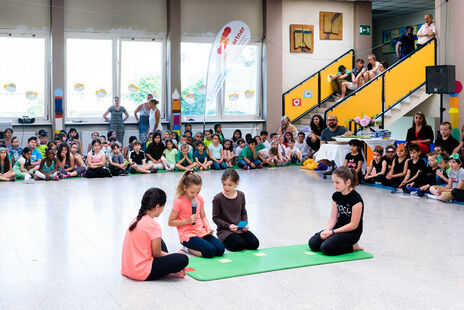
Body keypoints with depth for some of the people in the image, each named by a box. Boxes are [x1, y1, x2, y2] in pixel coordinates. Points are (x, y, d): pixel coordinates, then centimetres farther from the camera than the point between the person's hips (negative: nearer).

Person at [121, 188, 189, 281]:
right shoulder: (153, 225, -17)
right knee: (183, 259, -16)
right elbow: (156, 254, -9)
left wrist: (168, 255, 17)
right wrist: (171, 256, 9)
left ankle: (169, 271, 15)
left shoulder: (136, 220, 9)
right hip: (141, 273, -10)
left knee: (160, 243, 28)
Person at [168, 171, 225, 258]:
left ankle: (195, 248, 3)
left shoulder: (199, 199, 8)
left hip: (202, 232, 7)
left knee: (220, 249, -14)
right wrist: (187, 221, -17)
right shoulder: (179, 202, -10)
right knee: (210, 251, -25)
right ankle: (190, 249, -1)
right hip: (188, 235, -6)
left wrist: (208, 228, -1)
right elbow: (170, 222, -7)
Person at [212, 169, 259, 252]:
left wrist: (245, 223, -3)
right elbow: (215, 218, -6)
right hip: (225, 230, -4)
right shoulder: (218, 198, -10)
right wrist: (228, 226, -18)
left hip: (240, 229, 4)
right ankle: (224, 242, 1)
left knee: (254, 244, -16)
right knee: (239, 245, -28)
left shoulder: (241, 195, 4)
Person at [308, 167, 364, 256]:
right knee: (313, 243, -6)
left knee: (326, 248, -25)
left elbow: (353, 225, -19)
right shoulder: (336, 196, 2)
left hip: (352, 232, -8)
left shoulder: (356, 199, -21)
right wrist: (326, 230, -15)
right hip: (339, 228, 8)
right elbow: (333, 217, 4)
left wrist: (333, 232, -20)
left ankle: (351, 246, -3)